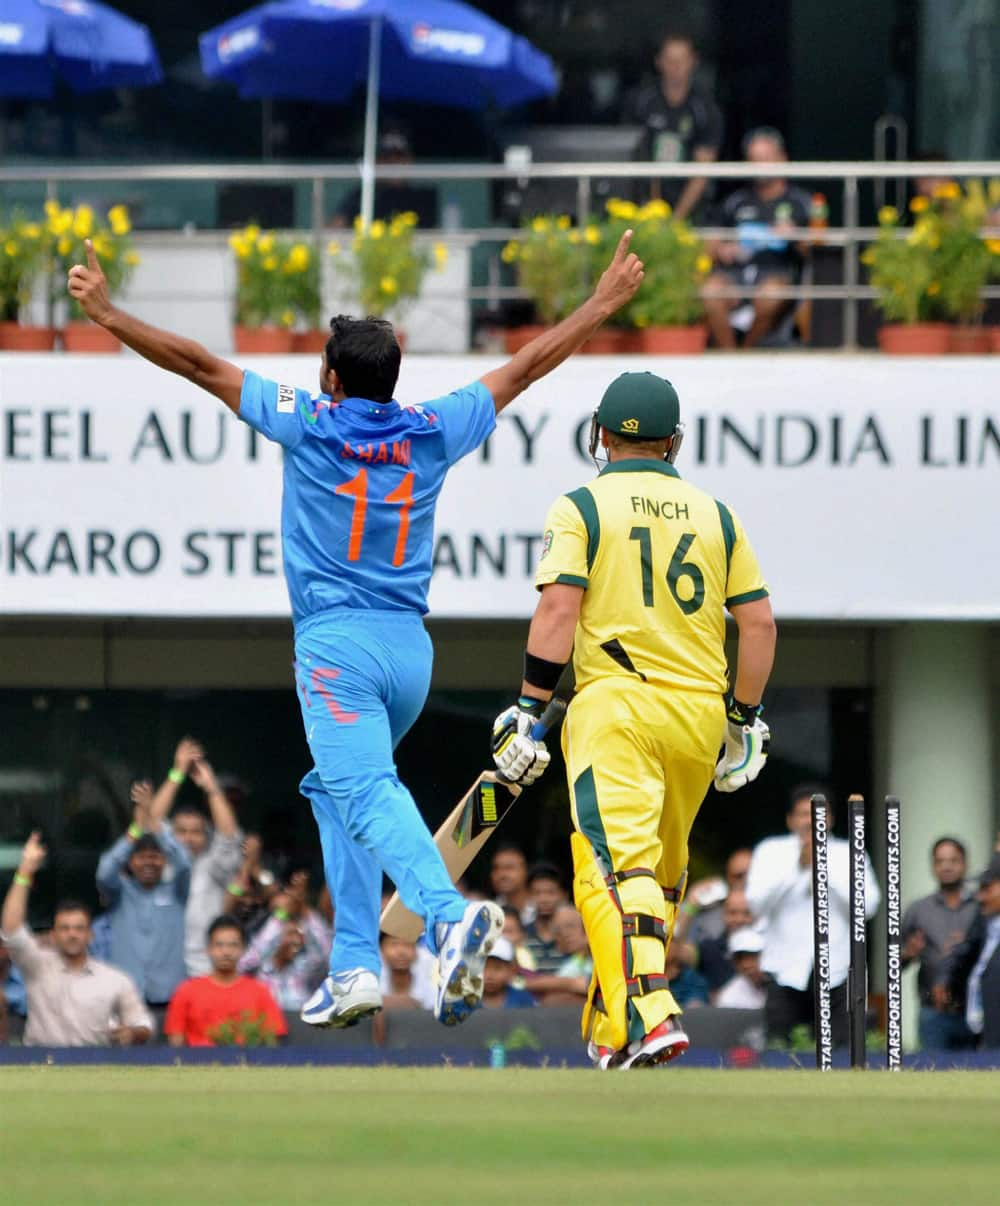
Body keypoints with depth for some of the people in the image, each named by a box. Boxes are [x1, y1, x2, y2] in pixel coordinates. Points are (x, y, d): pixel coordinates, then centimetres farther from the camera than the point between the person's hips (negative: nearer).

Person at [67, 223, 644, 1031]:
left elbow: (201, 366, 0)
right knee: (340, 788, 22)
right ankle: (354, 967, 16)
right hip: (412, 647, 6)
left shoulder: (310, 424, -2)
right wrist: (604, 303, 27)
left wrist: (108, 314, 6)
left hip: (336, 644, -6)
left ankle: (449, 913, -44)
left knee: (365, 791, -19)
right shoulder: (432, 433, 7)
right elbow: (526, 367, 17)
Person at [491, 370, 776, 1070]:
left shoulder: (581, 508, 2)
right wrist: (746, 719, 18)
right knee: (662, 873, 18)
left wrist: (530, 711, -6)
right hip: (700, 716, 5)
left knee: (617, 864, -15)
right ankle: (609, 1026, 24)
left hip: (616, 702, -4)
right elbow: (760, 623, 10)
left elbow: (558, 610, -8)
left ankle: (644, 1016, -34)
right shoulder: (717, 516, 14)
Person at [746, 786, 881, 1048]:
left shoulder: (849, 854, 11)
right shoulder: (770, 851, 9)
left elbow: (868, 907, -3)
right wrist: (797, 866, -10)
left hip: (837, 972, 0)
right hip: (786, 972, 0)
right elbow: (757, 903, -4)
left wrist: (826, 867, -5)